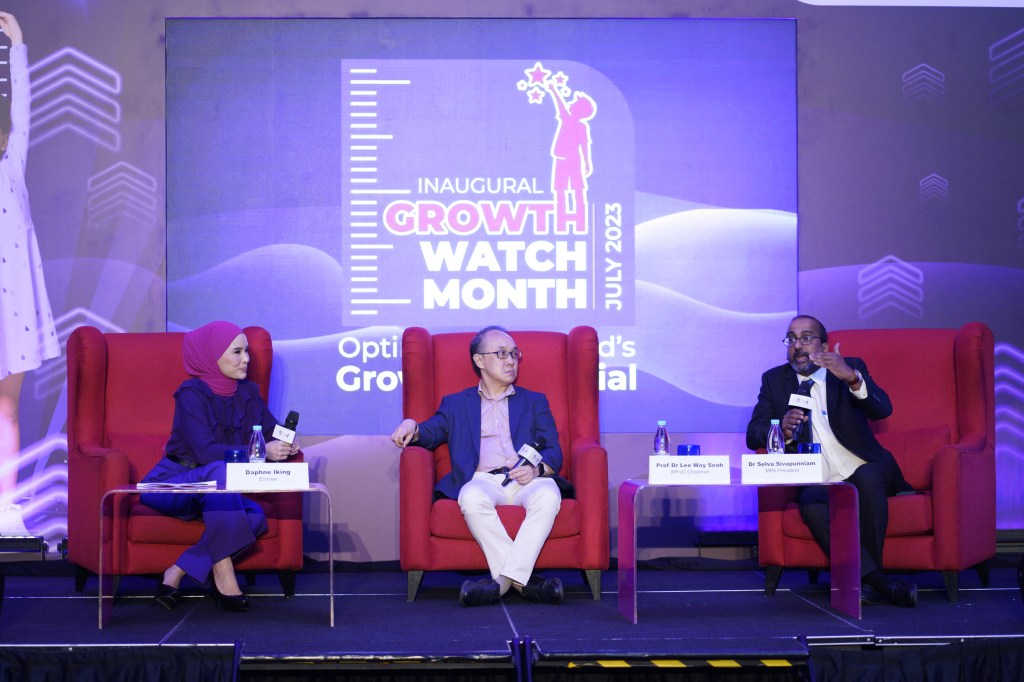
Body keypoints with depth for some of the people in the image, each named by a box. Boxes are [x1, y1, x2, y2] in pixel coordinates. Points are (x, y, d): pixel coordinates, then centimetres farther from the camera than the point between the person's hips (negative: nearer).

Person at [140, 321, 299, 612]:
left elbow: (273, 433, 7)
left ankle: (177, 573, -19)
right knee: (220, 471, -37)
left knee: (256, 516, -25)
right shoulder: (192, 394, -14)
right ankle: (223, 575, -36)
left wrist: (286, 445, -18)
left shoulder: (248, 392, 7)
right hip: (172, 484, -6)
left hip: (213, 491, 6)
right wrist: (261, 452, -31)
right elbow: (205, 452, -25)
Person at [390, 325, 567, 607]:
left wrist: (537, 469, -10)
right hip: (481, 480, 0)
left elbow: (553, 451, 14)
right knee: (472, 498, -37)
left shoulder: (535, 402, 26)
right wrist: (411, 427, -13)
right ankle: (522, 580, -33)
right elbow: (431, 433, 13)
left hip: (527, 480, 1)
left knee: (548, 496, -36)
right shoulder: (456, 404, 27)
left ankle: (504, 579, -37)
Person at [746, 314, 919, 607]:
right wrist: (783, 430, -20)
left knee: (868, 478, -34)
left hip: (862, 471, 0)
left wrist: (852, 378, -28)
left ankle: (869, 578, -23)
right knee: (811, 506, -33)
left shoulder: (850, 369, 9)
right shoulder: (774, 380, 13)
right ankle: (881, 583, -32)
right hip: (818, 483, 0)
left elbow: (883, 409, -9)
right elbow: (753, 435, 3)